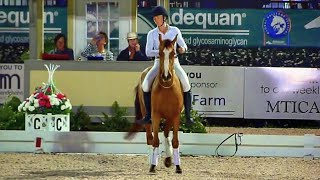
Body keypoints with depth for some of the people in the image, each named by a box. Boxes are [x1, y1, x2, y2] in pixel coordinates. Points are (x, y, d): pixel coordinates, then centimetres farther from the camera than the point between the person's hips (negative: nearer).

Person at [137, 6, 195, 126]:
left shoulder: (175, 31, 0)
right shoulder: (152, 34, -1)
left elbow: (183, 46, 7)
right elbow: (148, 52, -8)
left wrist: (183, 49, -18)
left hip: (173, 62, -1)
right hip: (159, 63, 1)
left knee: (186, 84, -26)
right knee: (145, 84, -22)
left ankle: (188, 116, -19)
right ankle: (148, 116, -12)